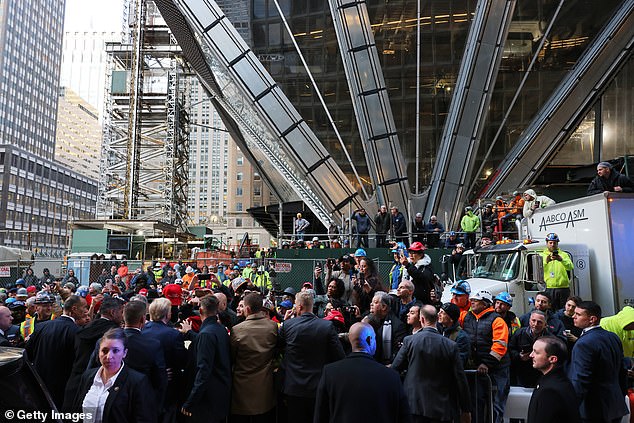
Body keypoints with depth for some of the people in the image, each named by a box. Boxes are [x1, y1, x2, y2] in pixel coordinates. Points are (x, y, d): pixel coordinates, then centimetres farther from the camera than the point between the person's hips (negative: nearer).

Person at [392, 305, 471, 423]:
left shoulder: (409, 341, -9)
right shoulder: (451, 346, -8)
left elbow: (395, 369, -2)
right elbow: (461, 379, -5)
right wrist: (466, 410, 5)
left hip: (415, 405, 0)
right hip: (443, 409, 1)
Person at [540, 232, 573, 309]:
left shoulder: (564, 254, 12)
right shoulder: (542, 255, 9)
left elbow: (570, 267, -6)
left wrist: (561, 260, -25)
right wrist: (546, 261, -24)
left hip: (563, 288, 1)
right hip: (549, 288, -1)